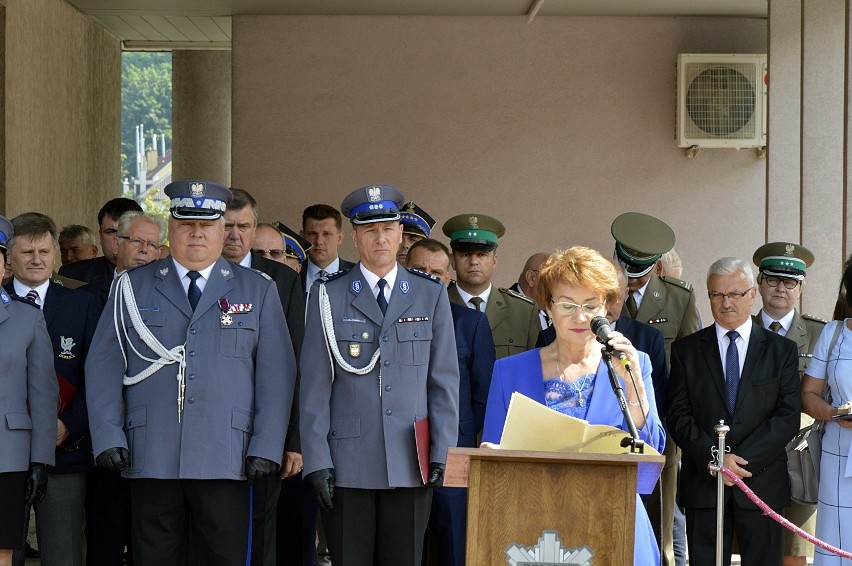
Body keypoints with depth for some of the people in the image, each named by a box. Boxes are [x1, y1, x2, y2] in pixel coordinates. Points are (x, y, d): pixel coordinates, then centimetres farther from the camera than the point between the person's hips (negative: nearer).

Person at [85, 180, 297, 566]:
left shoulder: (258, 291, 11)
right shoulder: (132, 287, 11)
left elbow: (277, 373, 6)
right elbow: (104, 367, 8)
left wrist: (266, 448, -3)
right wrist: (107, 439, -3)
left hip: (225, 461, 0)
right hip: (150, 459, 1)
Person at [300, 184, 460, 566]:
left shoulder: (431, 295, 10)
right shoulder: (328, 296, 5)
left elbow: (444, 381, 9)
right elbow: (314, 386, 2)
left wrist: (442, 453, 2)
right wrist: (316, 460, -4)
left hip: (410, 463, 1)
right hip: (346, 465, -1)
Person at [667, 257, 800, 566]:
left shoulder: (782, 350, 7)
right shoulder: (687, 350, 8)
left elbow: (788, 416, -2)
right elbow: (678, 416, 1)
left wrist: (741, 460, -13)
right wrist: (714, 458, -13)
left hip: (762, 483, 0)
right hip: (703, 484, 0)